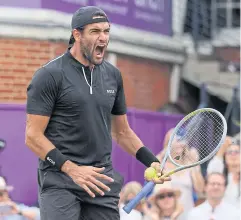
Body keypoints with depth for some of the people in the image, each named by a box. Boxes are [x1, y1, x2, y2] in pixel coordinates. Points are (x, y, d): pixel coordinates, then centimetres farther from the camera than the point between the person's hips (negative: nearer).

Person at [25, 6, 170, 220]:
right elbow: (33, 136, -9)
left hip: (102, 181, 5)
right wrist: (72, 169, -19)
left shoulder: (113, 75, 13)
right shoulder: (49, 75, -5)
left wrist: (151, 161, 8)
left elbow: (122, 132, 22)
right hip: (60, 180, -5)